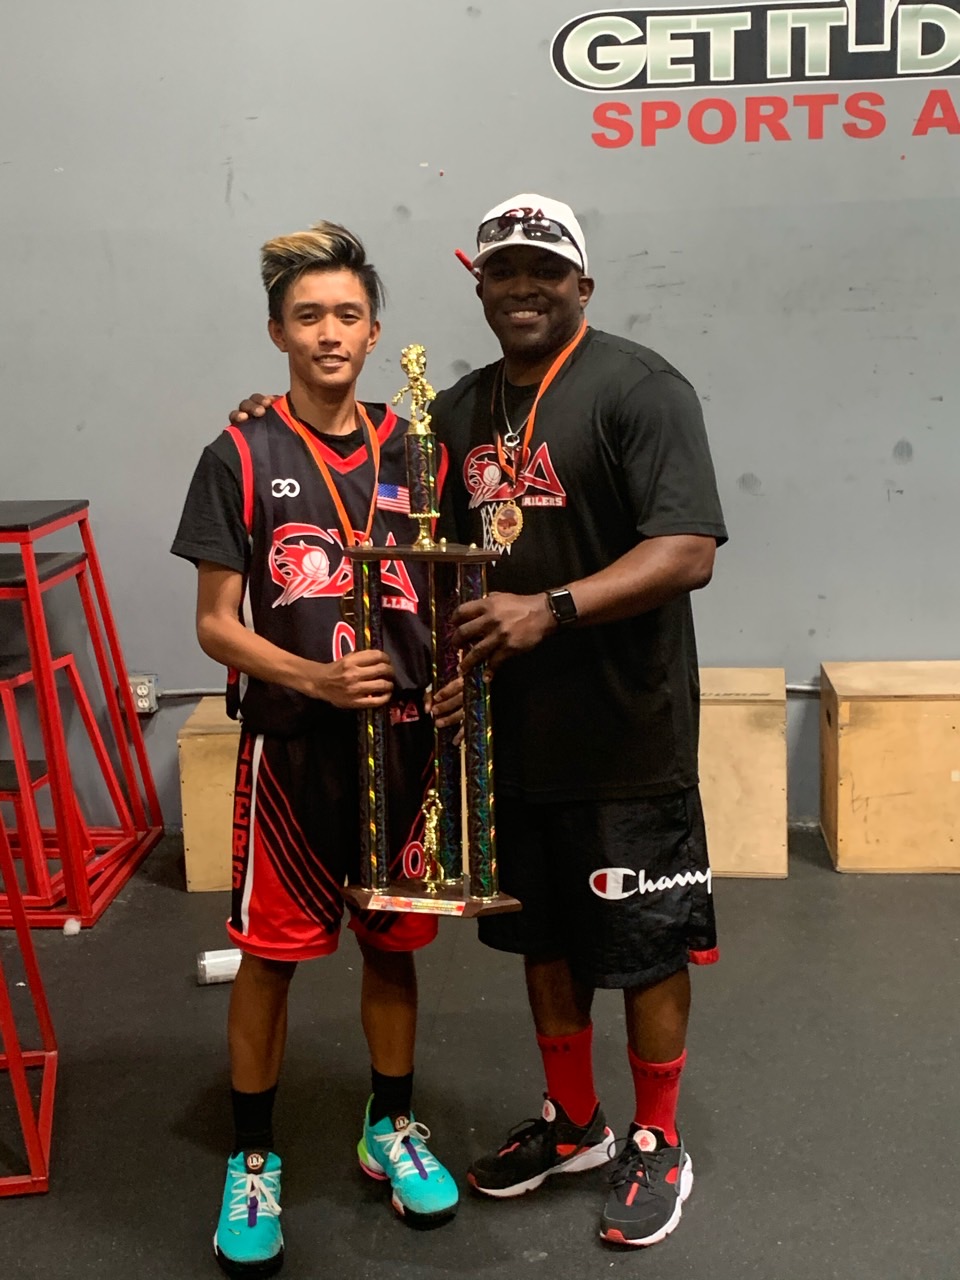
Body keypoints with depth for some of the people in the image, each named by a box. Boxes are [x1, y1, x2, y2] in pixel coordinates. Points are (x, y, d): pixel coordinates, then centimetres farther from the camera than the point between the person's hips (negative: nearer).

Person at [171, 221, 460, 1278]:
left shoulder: (411, 450, 6)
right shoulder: (241, 458, -4)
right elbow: (216, 624, -6)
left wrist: (458, 678, -7)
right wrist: (318, 680, -20)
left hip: (405, 740, 3)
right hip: (292, 744, -3)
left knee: (392, 942, 13)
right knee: (269, 951, 5)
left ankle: (391, 1128, 33)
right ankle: (252, 1161, 23)